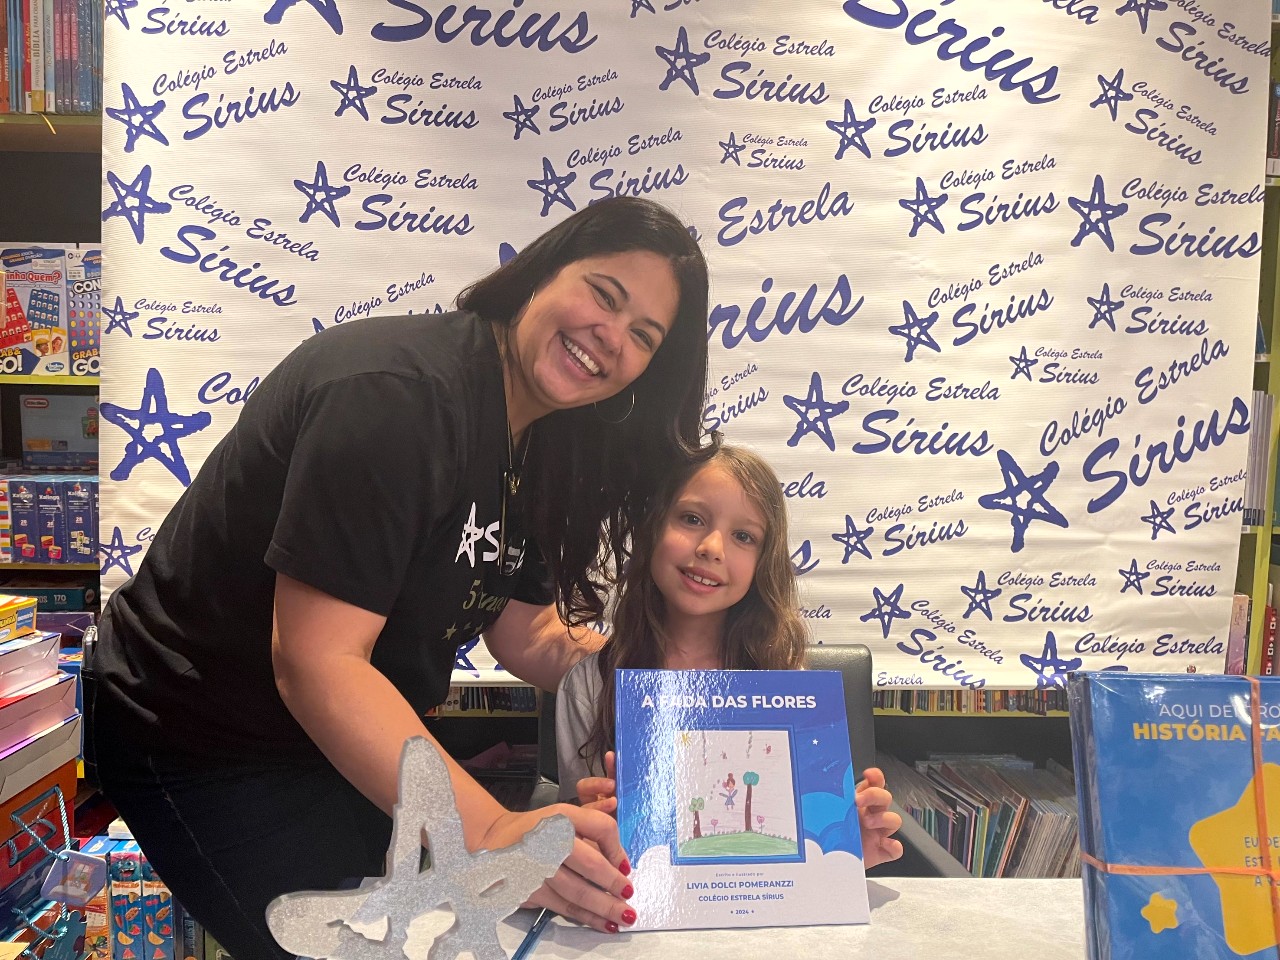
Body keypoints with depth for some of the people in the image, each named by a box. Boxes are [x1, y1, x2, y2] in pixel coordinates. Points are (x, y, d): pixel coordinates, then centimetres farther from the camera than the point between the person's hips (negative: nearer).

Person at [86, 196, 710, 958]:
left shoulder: (543, 447, -1)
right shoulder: (396, 394, -31)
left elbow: (525, 632, 1)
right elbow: (316, 662, -35)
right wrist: (487, 834, -43)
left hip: (352, 733, 8)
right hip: (205, 743, -8)